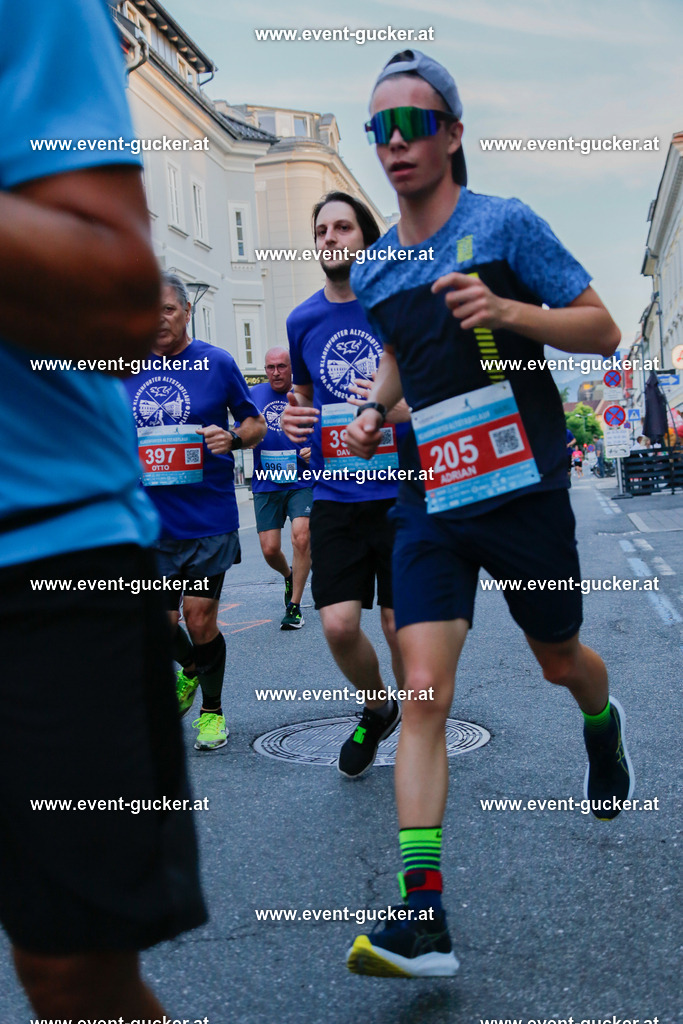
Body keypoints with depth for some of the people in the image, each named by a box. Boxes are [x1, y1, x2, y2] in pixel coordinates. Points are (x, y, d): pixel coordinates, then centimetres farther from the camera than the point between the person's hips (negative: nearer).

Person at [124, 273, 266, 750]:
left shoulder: (217, 363, -2)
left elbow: (257, 424, 5)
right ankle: (190, 670, 42)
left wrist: (233, 438, -15)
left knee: (200, 619, -1)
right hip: (151, 520, 3)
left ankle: (213, 708, 24)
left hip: (209, 518, -3)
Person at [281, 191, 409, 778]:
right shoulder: (303, 320, 8)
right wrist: (293, 416, 2)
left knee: (402, 627, 1)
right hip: (335, 496, 3)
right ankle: (377, 709, 28)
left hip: (403, 493, -3)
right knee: (339, 625, -3)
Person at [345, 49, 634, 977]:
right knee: (424, 690, -10)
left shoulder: (506, 224, -5)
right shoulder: (373, 271, 9)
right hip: (430, 501, 3)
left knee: (560, 660, 16)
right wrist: (375, 408, 6)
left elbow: (604, 332, -6)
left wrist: (507, 311, -22)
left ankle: (604, 728, 55)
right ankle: (423, 918, -9)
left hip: (523, 487, -3)